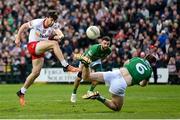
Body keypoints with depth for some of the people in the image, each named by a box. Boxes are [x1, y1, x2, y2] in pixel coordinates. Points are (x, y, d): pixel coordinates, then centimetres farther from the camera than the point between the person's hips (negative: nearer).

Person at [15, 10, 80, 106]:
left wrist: (59, 36, -41)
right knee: (54, 44, -26)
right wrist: (18, 38, 0)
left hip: (40, 50, 6)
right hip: (32, 45, -6)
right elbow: (23, 26, -1)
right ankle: (66, 66, -32)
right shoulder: (37, 22, -14)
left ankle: (21, 92, 16)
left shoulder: (54, 26, -4)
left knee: (36, 73, 3)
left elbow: (61, 35, -19)